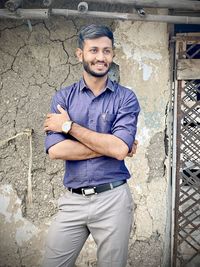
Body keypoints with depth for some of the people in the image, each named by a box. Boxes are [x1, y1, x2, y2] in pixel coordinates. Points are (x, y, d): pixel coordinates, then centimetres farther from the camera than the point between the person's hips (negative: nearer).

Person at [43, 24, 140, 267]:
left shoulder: (126, 98, -1)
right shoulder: (63, 97, 3)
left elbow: (120, 149, -16)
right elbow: (55, 150, -10)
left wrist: (69, 125, -11)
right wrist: (109, 145, -12)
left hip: (113, 199, -1)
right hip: (72, 200, 2)